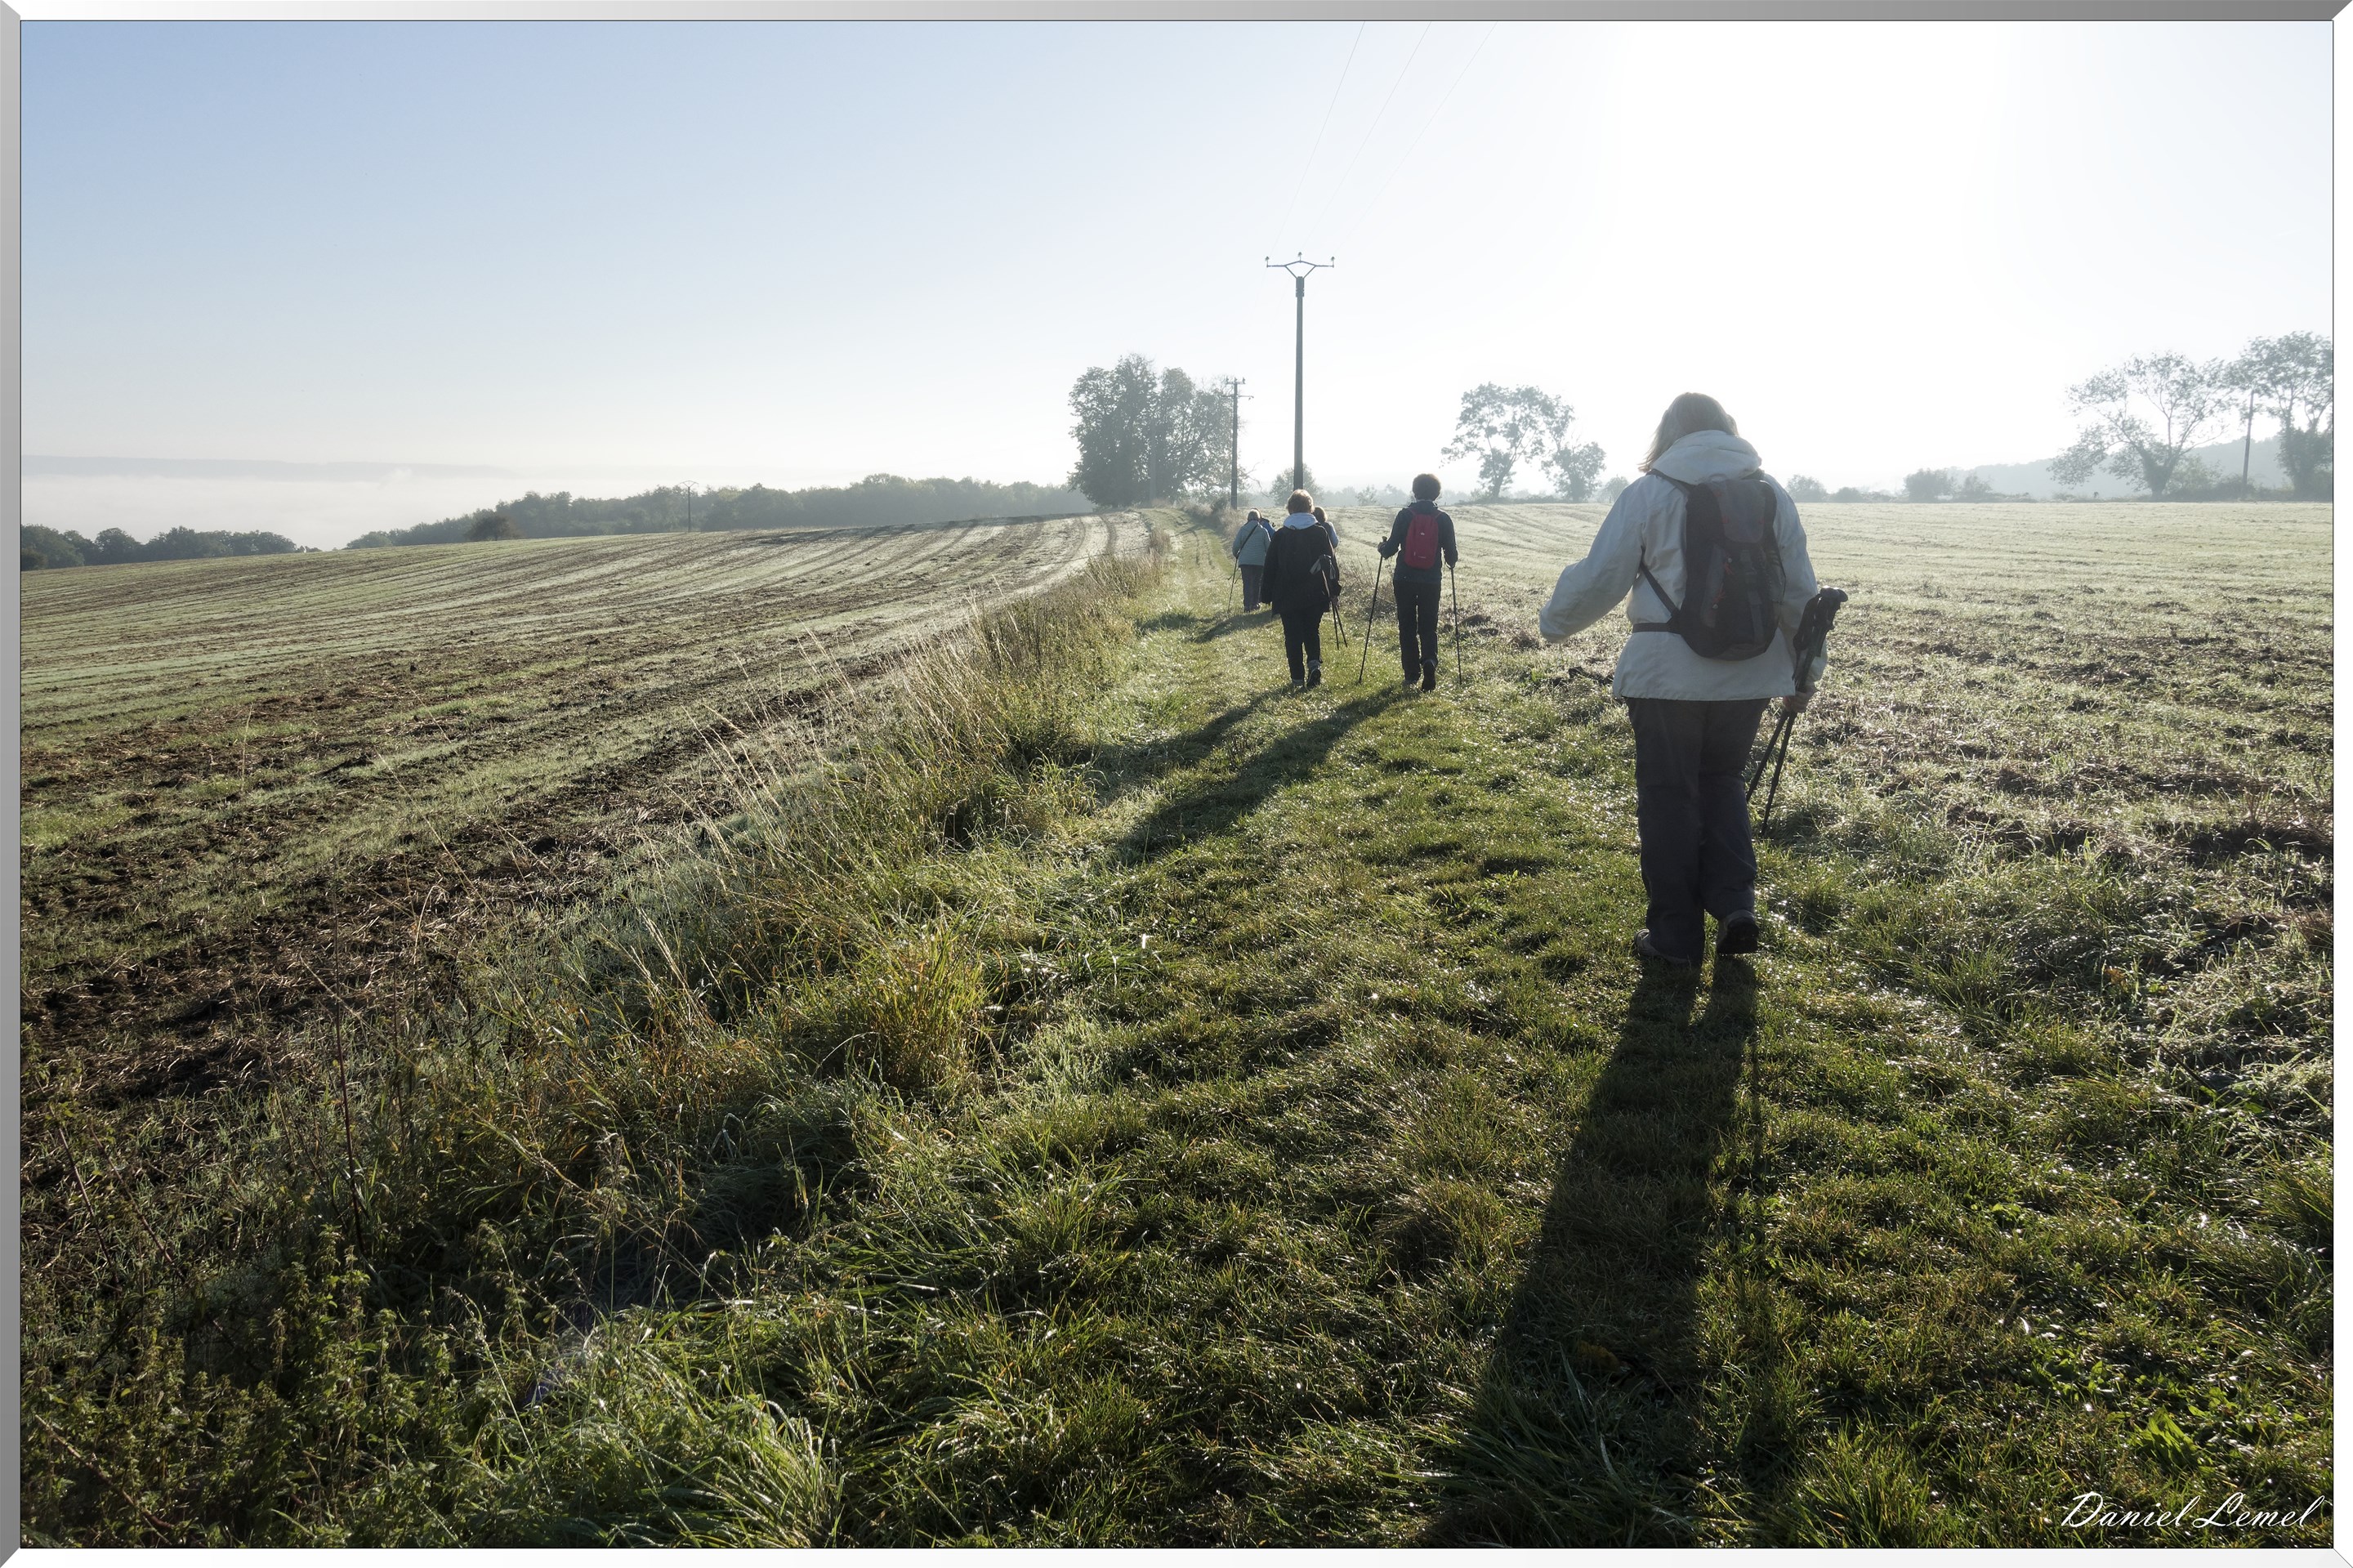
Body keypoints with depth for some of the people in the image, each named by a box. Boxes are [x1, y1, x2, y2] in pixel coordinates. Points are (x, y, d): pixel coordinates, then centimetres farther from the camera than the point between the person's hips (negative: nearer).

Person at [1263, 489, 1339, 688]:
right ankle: (1315, 663, -9)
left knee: (1293, 635, 7)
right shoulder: (1320, 532, -2)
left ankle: (1298, 677, 4)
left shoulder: (1280, 535, -2)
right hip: (1315, 594, 1)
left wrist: (1268, 595, 9)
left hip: (1287, 596, -1)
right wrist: (1333, 588, 11)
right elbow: (1330, 562, 2)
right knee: (1312, 631, 16)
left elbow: (1270, 567, 2)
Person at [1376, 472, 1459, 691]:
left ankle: (1412, 674, 11)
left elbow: (1391, 548, -7)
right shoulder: (1443, 519, -2)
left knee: (1407, 627, 10)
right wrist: (1450, 562, 25)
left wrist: (1383, 547, 16)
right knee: (1429, 627, 9)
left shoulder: (1405, 515, -6)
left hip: (1405, 580, -1)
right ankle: (1430, 660, -19)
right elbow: (1451, 553, 2)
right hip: (1431, 581, 1)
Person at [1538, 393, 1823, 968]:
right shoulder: (1772, 493, 6)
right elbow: (1800, 591, 8)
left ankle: (1676, 934, 13)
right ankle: (1735, 905, 8)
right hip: (1751, 673, 4)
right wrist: (1803, 673, 16)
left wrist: (1552, 623, 15)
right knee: (1721, 781, 21)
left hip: (1668, 674, -4)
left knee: (1669, 795, 7)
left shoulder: (1648, 493, -4)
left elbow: (1598, 577, -3)